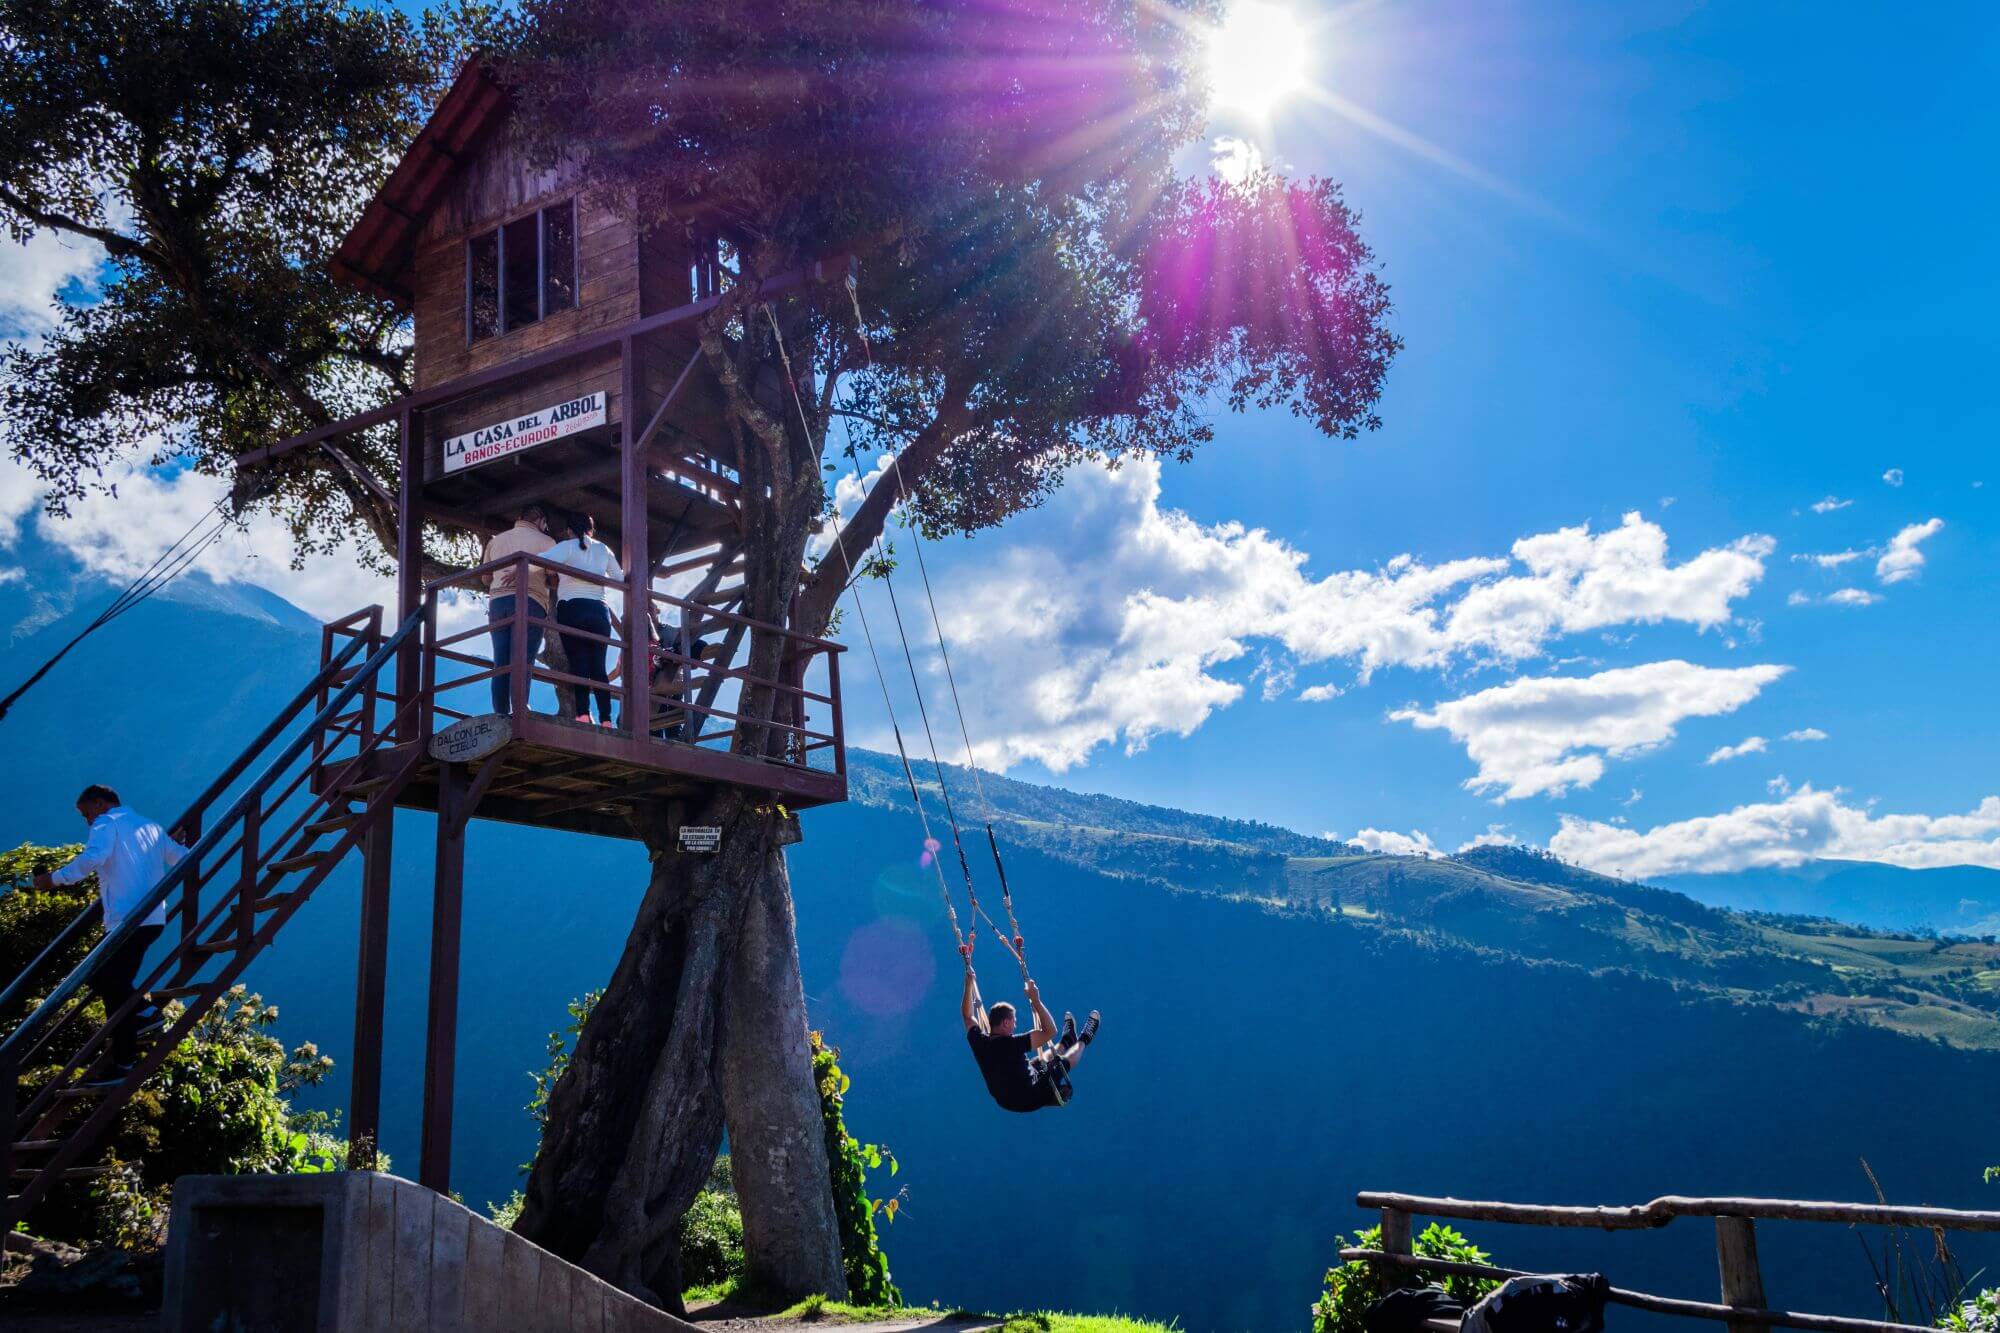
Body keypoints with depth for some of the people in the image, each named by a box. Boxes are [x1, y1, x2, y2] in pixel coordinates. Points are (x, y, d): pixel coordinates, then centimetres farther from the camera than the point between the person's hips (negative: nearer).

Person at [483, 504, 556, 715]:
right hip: (530, 602, -4)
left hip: (497, 601, 4)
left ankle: (501, 714, -3)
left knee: (501, 662, 4)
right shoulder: (544, 541, 6)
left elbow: (486, 577, 25)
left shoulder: (496, 540, 19)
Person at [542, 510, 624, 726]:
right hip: (600, 610, 3)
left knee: (578, 664, -7)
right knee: (599, 667, 2)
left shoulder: (566, 546, 4)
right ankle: (606, 719, -9)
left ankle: (583, 714, -21)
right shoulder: (603, 550, 16)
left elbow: (544, 560, -16)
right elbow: (620, 578, 23)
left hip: (572, 608, -3)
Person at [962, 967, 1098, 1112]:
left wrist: (968, 985, 6)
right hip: (1031, 1101, -6)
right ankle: (1083, 1040, 43)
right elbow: (1050, 1031, -32)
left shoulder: (979, 1042, -17)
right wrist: (1036, 1000, -32)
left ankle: (1066, 1041, 53)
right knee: (1063, 1061, 15)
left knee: (1036, 1062, 29)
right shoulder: (1011, 1044, -35)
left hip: (1005, 1101, 6)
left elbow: (967, 1015, 3)